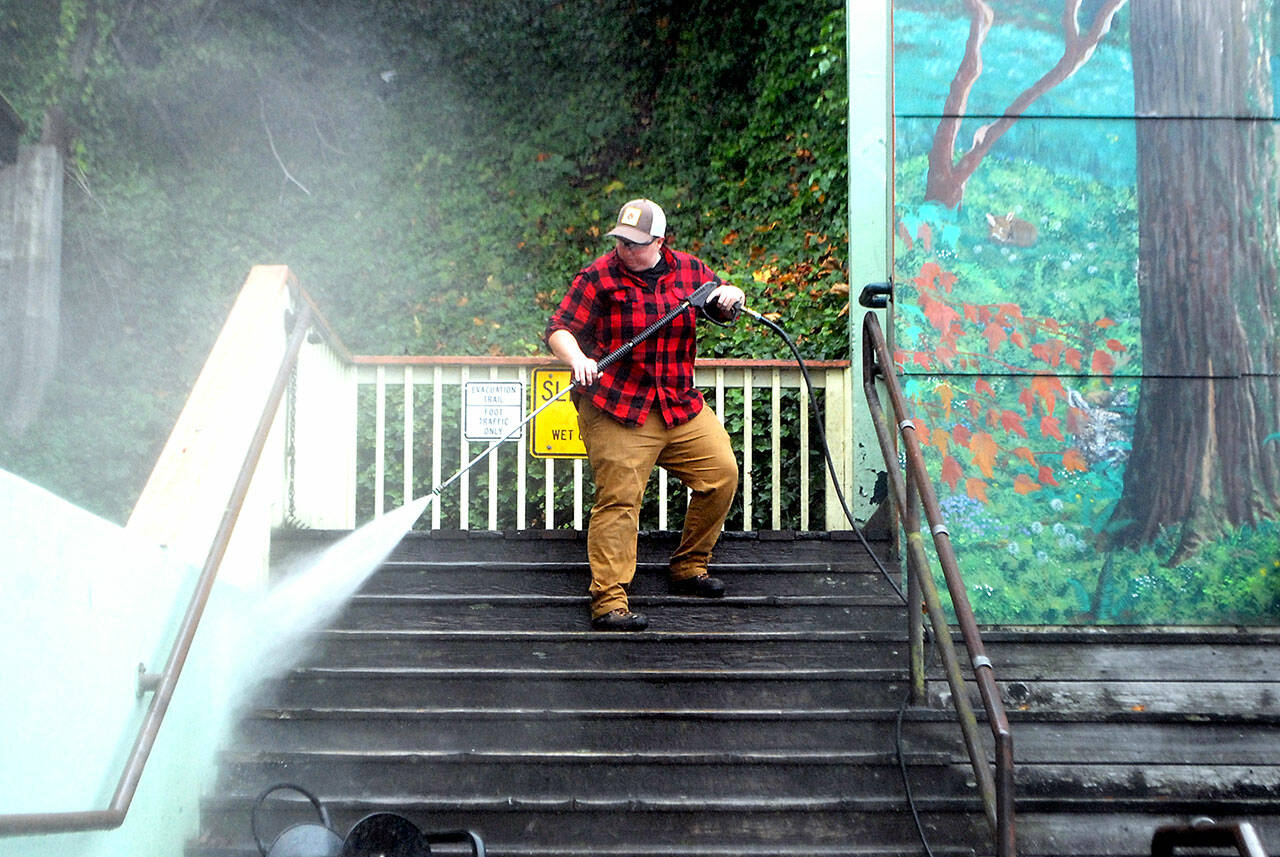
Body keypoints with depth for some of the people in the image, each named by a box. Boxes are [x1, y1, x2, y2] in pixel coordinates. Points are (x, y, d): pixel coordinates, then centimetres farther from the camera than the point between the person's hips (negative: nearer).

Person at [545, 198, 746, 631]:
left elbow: (725, 303, 22)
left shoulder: (689, 269, 9)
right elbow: (559, 330, -10)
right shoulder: (598, 277, -5)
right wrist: (578, 360, -30)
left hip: (682, 405, 6)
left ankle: (689, 567, 21)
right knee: (619, 498, -13)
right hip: (617, 412, -5)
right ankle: (608, 602, -12)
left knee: (721, 473, 3)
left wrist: (729, 296, -2)